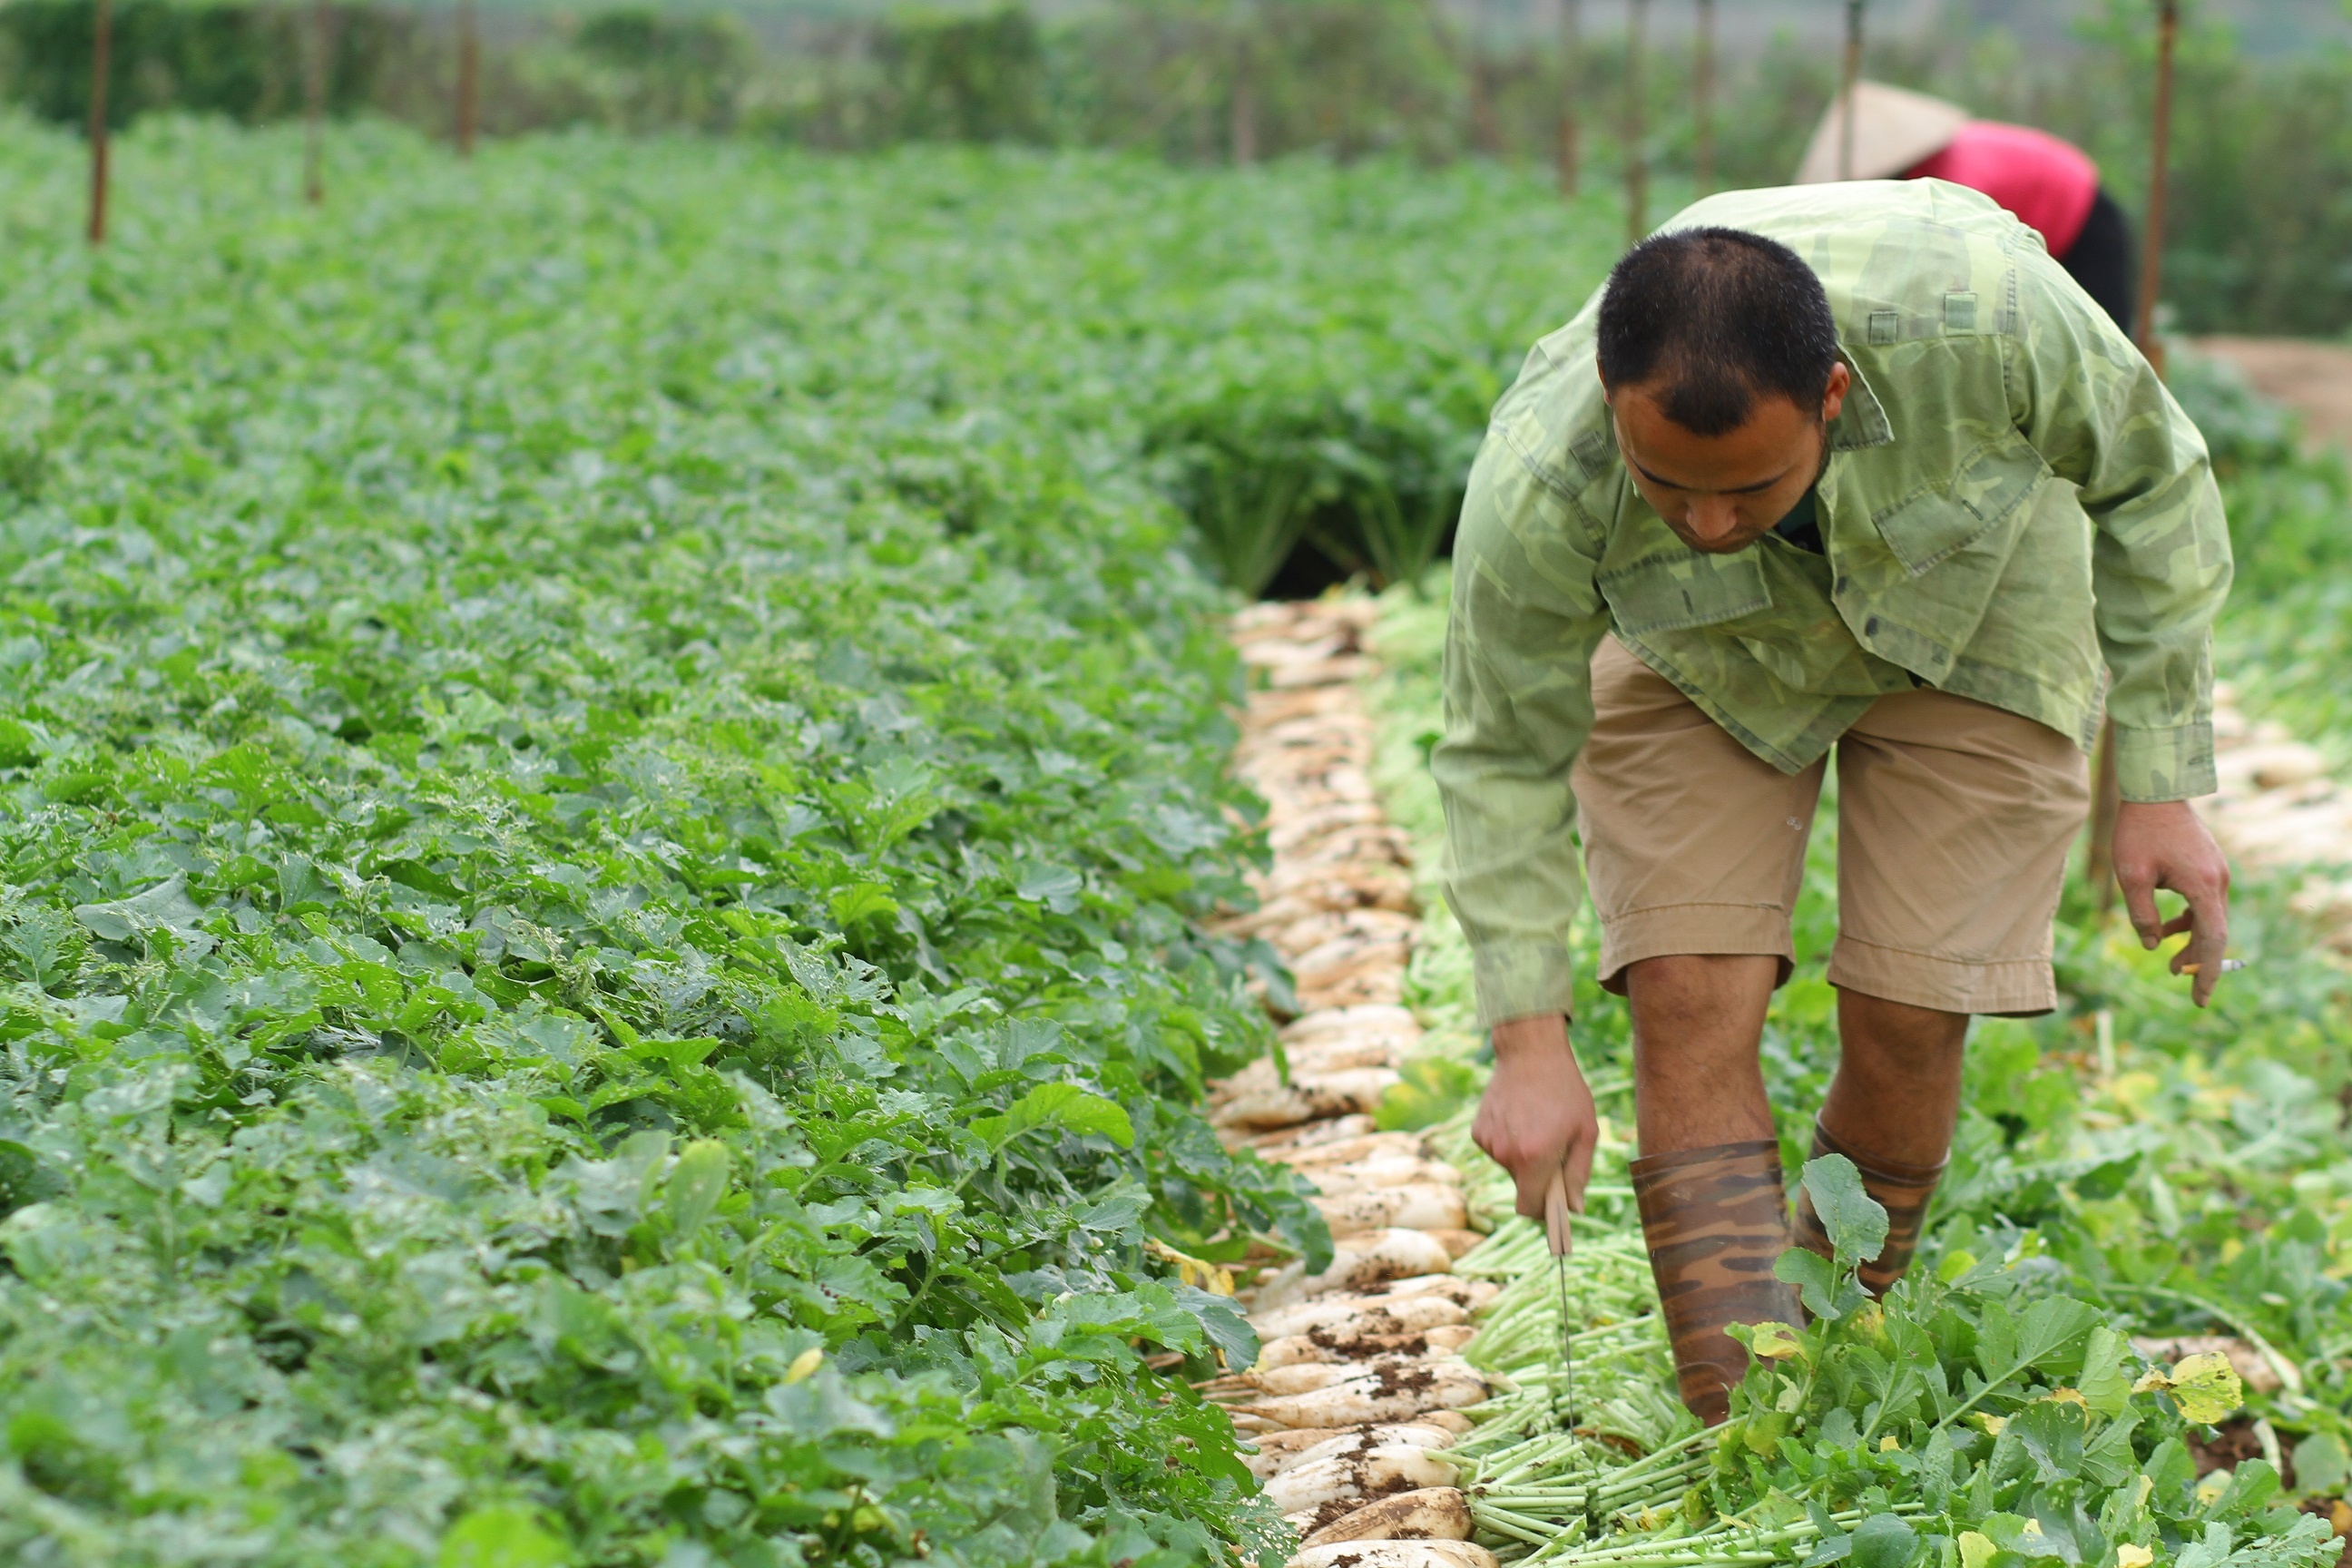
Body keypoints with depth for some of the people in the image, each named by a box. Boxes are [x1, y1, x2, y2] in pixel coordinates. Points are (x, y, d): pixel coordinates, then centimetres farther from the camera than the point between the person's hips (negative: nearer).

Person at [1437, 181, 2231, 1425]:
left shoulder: (1984, 312, -40)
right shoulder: (1537, 492, -37)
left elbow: (2150, 484, -18)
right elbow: (1505, 760, -20)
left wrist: (2160, 787, -16)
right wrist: (1528, 1042, -23)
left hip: (1968, 616, 0)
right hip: (1693, 653, 0)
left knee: (1906, 1022, -6)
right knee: (1689, 998, -14)